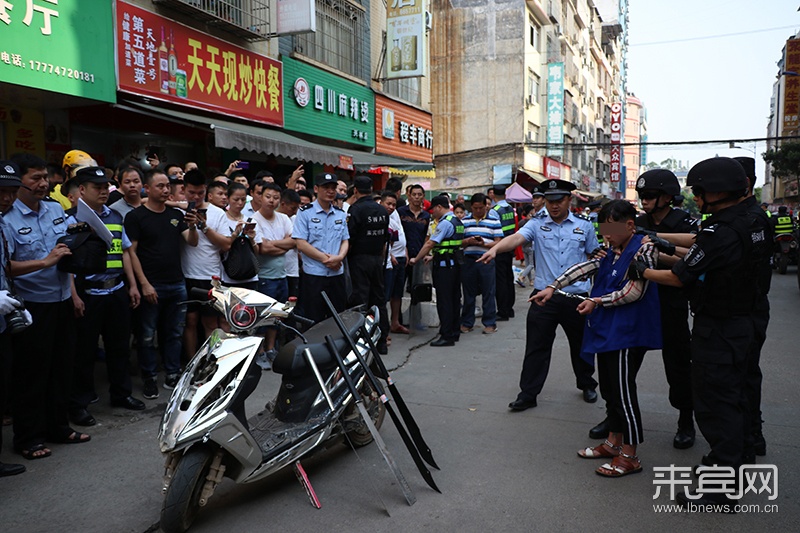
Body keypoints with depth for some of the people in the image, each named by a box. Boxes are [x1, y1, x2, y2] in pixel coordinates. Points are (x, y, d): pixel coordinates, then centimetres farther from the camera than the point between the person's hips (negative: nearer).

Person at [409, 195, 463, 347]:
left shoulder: (445, 223, -14)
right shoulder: (457, 222, 15)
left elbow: (429, 244, -16)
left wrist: (416, 259, -8)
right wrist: (434, 256, 21)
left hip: (444, 266, -10)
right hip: (456, 264, 10)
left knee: (444, 301, -6)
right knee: (454, 299, 14)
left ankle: (447, 336, -4)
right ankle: (454, 333, 22)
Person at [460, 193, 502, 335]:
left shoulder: (494, 220, 3)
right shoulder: (465, 220, 9)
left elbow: (498, 242, -1)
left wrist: (484, 244, -18)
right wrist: (468, 241, -13)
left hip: (487, 260, -2)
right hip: (468, 259, 2)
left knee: (488, 293, 3)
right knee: (468, 293, 9)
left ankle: (490, 323, 13)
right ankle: (467, 323, 20)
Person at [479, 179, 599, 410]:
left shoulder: (584, 226, 5)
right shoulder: (537, 225, 0)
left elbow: (594, 256, 14)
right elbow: (516, 237, -18)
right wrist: (495, 249, -35)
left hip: (577, 296, 1)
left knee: (581, 345, 17)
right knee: (536, 347, 3)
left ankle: (587, 385, 40)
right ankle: (528, 394, 13)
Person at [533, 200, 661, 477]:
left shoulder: (643, 248, -11)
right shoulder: (611, 251, 15)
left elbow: (635, 291, -18)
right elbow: (584, 267, 6)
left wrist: (598, 301, -12)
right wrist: (552, 287, -4)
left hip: (626, 334, -9)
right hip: (606, 331, 9)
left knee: (623, 392, -3)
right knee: (609, 390, 17)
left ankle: (630, 456, 9)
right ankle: (613, 443, 32)